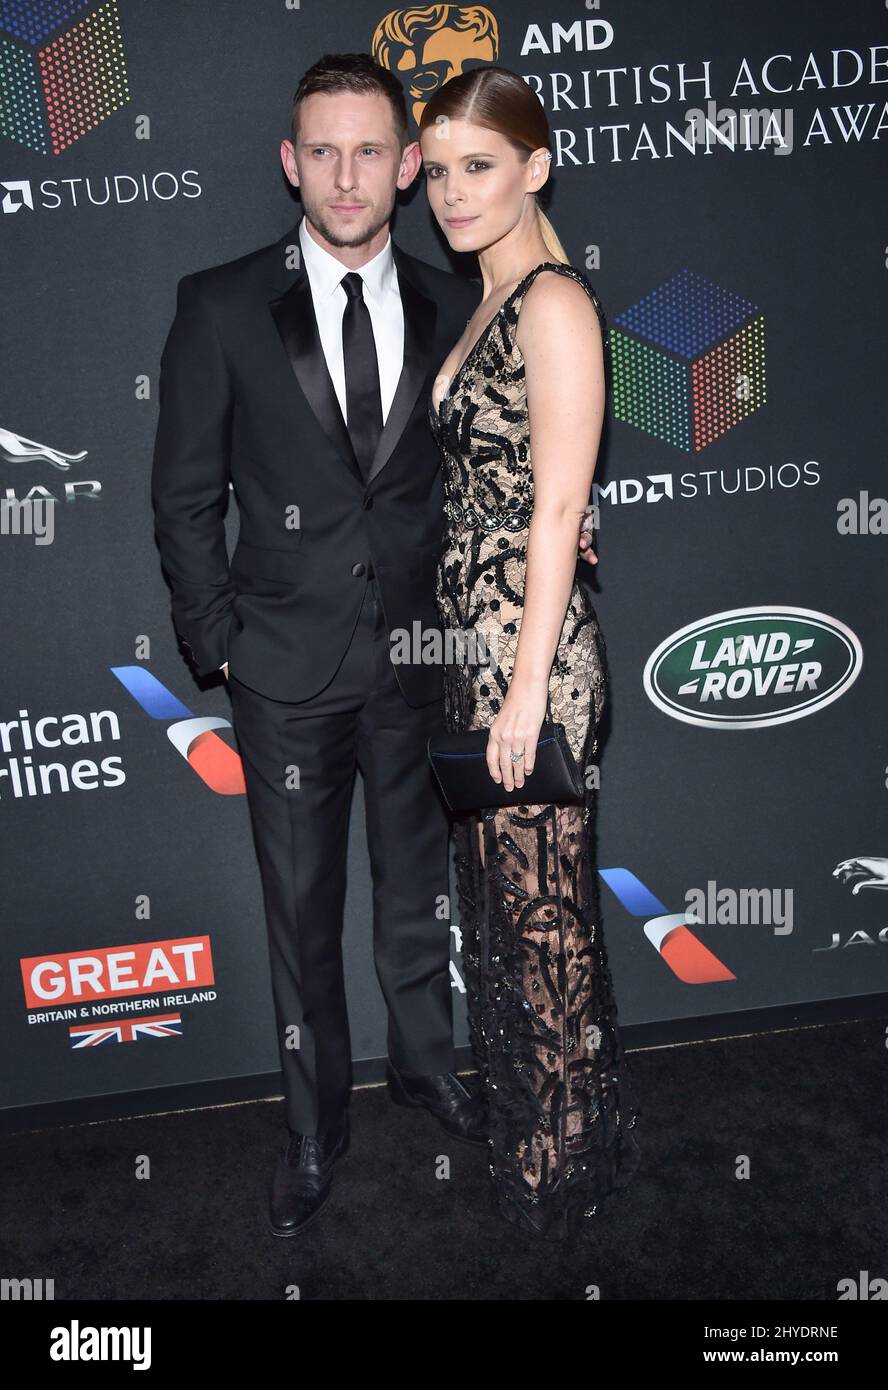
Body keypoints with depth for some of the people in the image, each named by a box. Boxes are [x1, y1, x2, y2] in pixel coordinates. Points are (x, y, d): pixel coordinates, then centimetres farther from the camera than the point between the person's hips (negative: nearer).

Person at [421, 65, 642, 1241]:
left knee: (540, 904, 4)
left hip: (533, 649, -9)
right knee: (497, 887, 19)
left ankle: (561, 1160, 24)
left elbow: (558, 508, -18)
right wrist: (492, 671, 17)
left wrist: (528, 688, -19)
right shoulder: (492, 303, 15)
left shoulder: (556, 304, -13)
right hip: (480, 643, 9)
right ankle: (517, 1115, 39)